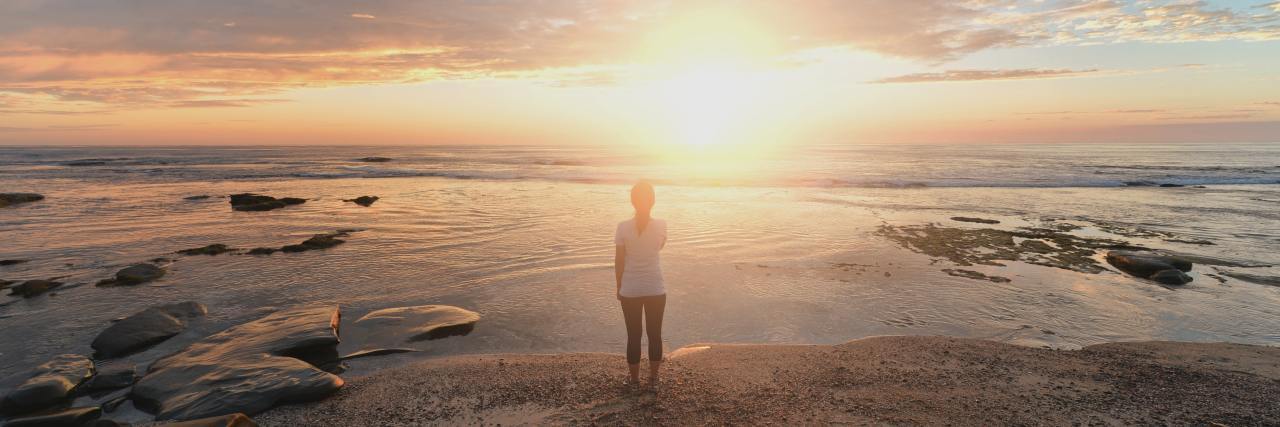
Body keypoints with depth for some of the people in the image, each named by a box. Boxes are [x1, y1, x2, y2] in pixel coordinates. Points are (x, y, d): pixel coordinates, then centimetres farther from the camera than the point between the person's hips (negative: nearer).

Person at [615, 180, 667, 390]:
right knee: (655, 335, 14)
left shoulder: (623, 227, -10)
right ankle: (653, 379, 24)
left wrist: (619, 287, 9)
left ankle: (634, 380, 23)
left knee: (633, 336, 12)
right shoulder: (661, 225, -8)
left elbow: (619, 261, -4)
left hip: (630, 290, 0)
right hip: (655, 289, 1)